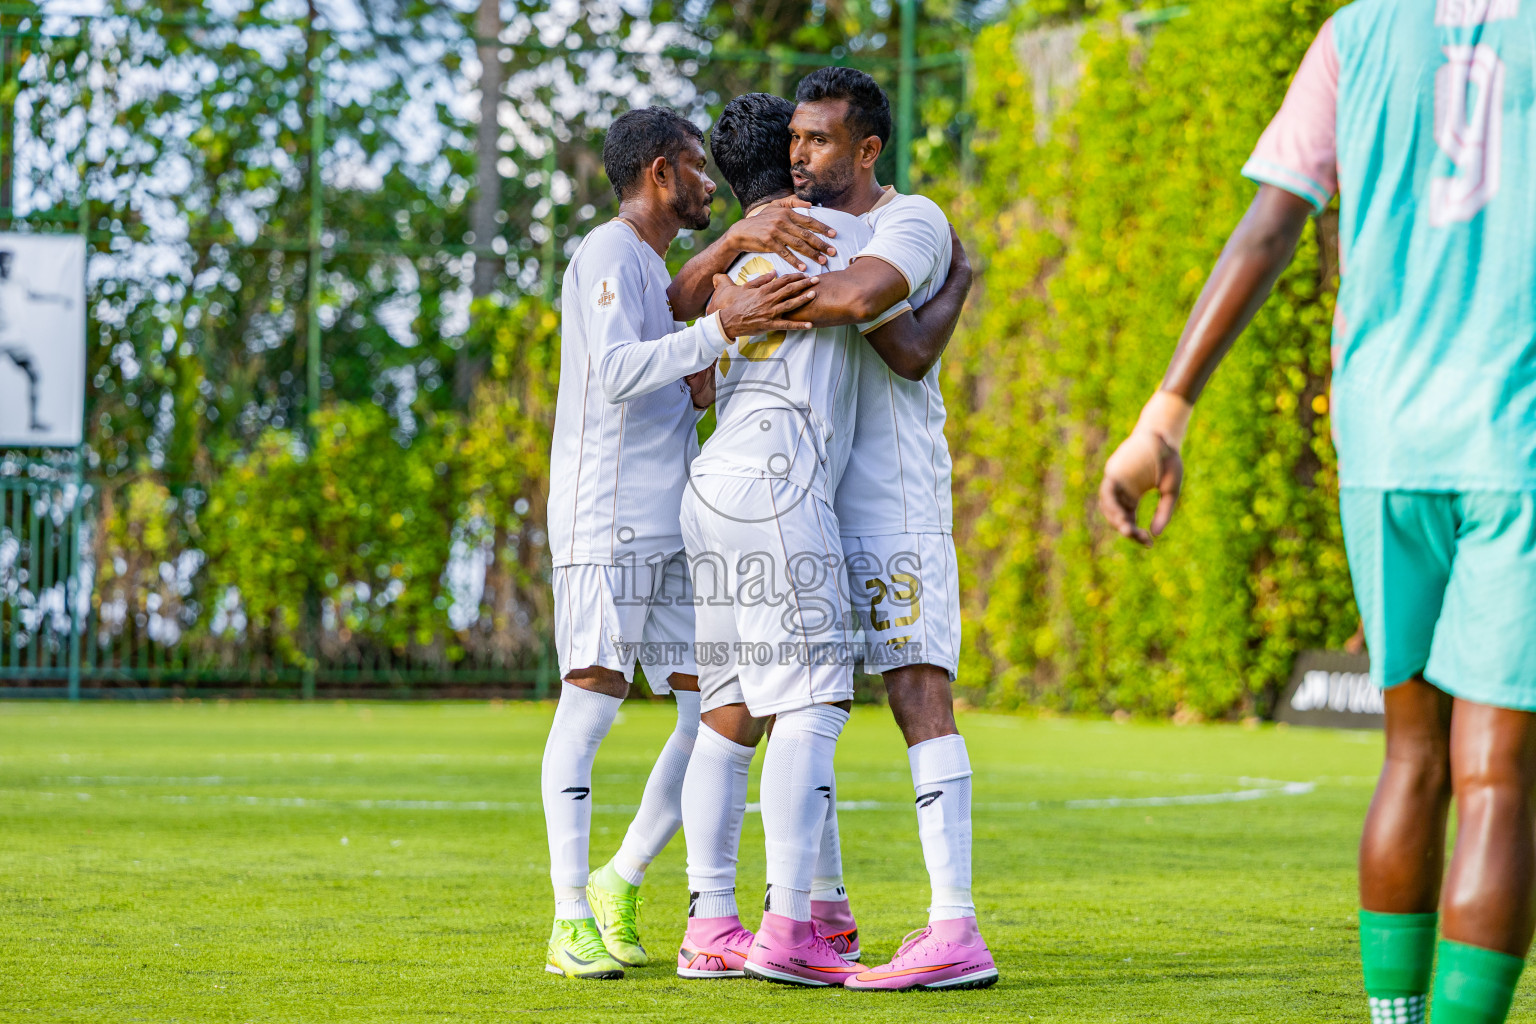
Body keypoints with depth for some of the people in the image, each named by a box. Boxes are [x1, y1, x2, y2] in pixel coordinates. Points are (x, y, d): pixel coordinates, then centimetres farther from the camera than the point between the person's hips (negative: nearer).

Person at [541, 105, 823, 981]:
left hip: (672, 530, 9)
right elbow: (616, 373, -21)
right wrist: (725, 327, -29)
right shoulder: (609, 254, -6)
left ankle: (621, 884, 14)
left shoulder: (655, 270, 24)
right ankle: (572, 922, -6)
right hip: (605, 521, -9)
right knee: (592, 703, -8)